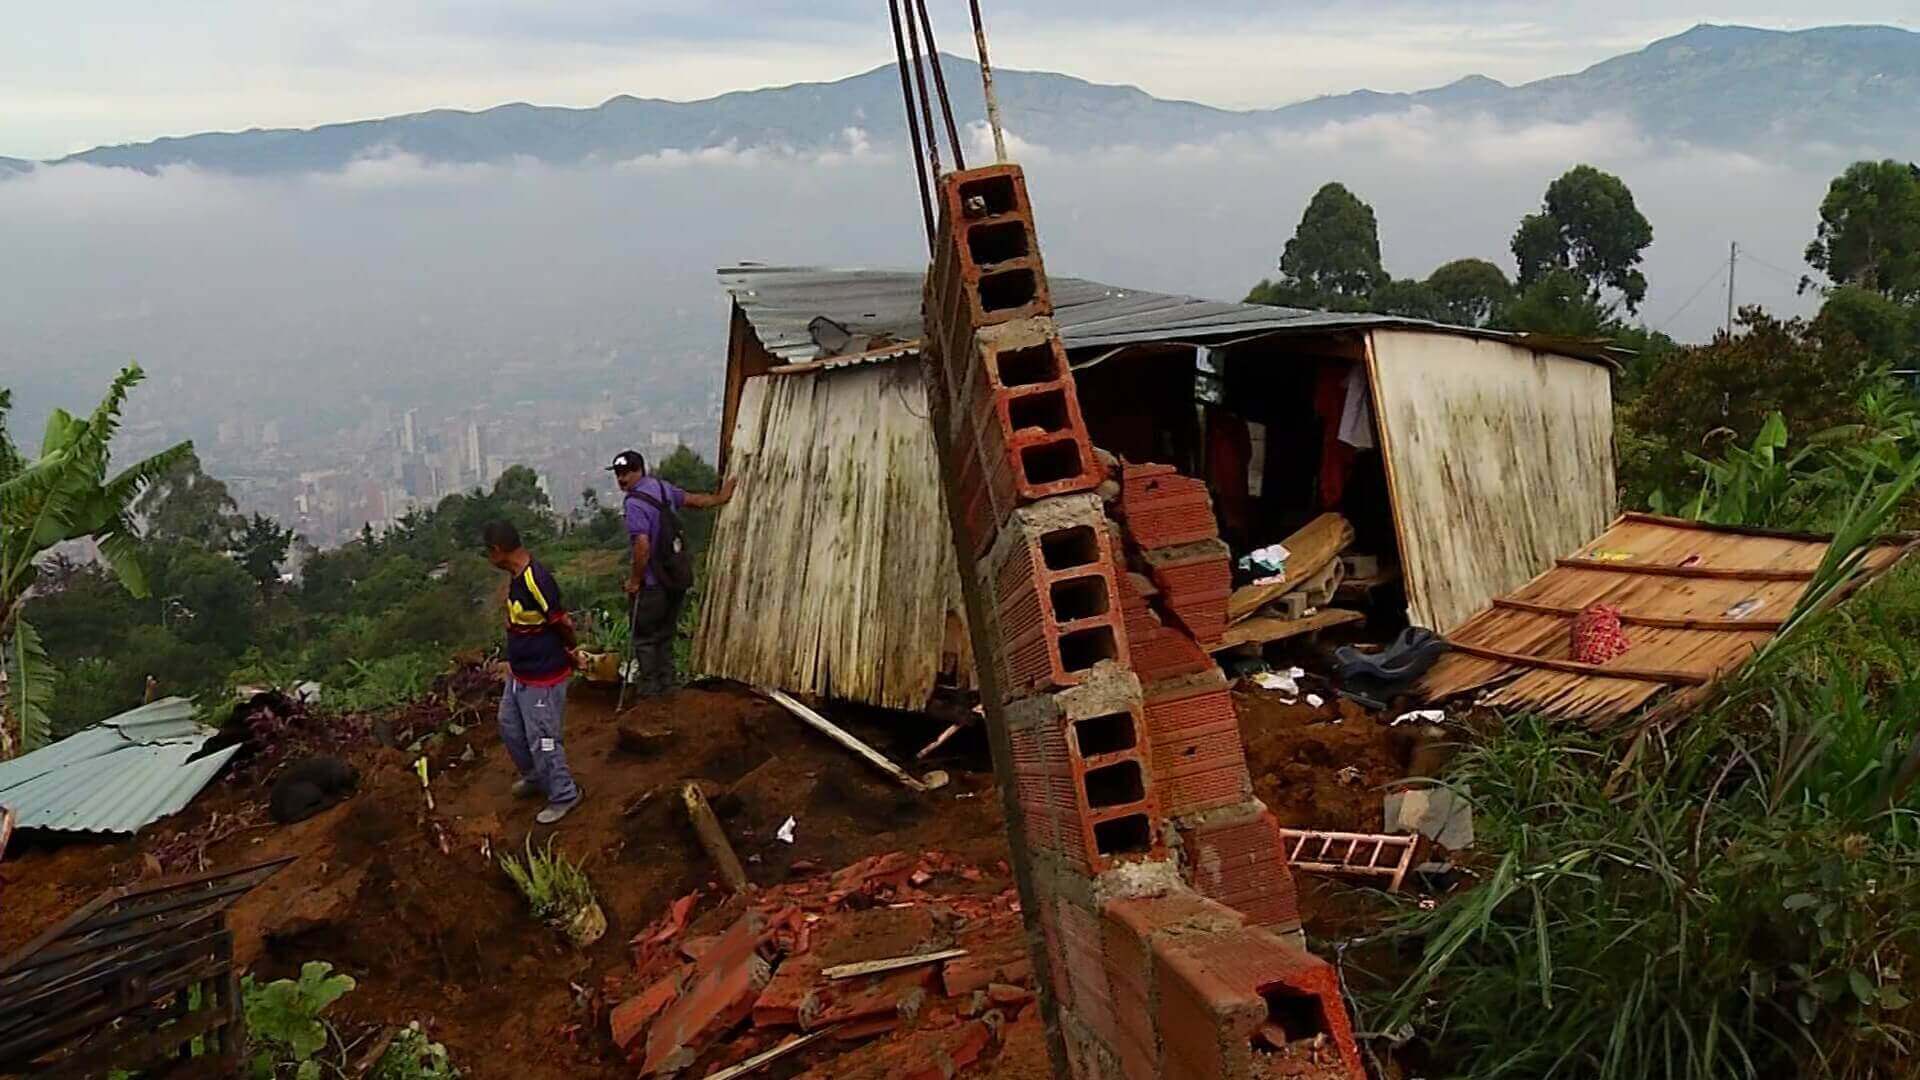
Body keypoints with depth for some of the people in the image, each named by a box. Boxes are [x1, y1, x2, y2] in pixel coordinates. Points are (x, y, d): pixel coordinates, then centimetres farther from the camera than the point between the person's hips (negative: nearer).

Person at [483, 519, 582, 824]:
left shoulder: (535, 580, -29)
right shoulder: (517, 574, 2)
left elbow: (563, 623, -21)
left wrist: (571, 651, -3)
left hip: (542, 677, -10)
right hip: (520, 672, 10)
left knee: (542, 738, 3)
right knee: (509, 726, 24)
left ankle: (564, 795, 20)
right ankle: (535, 776, 44)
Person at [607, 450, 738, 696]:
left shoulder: (635, 504, -22)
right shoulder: (661, 486, 4)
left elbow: (642, 547, -28)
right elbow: (692, 499, 21)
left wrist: (634, 581, -16)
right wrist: (719, 499, 40)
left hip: (653, 584, -8)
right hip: (676, 579, 8)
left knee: (644, 637, 6)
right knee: (665, 634, 19)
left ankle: (649, 687, 12)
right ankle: (666, 682, 28)